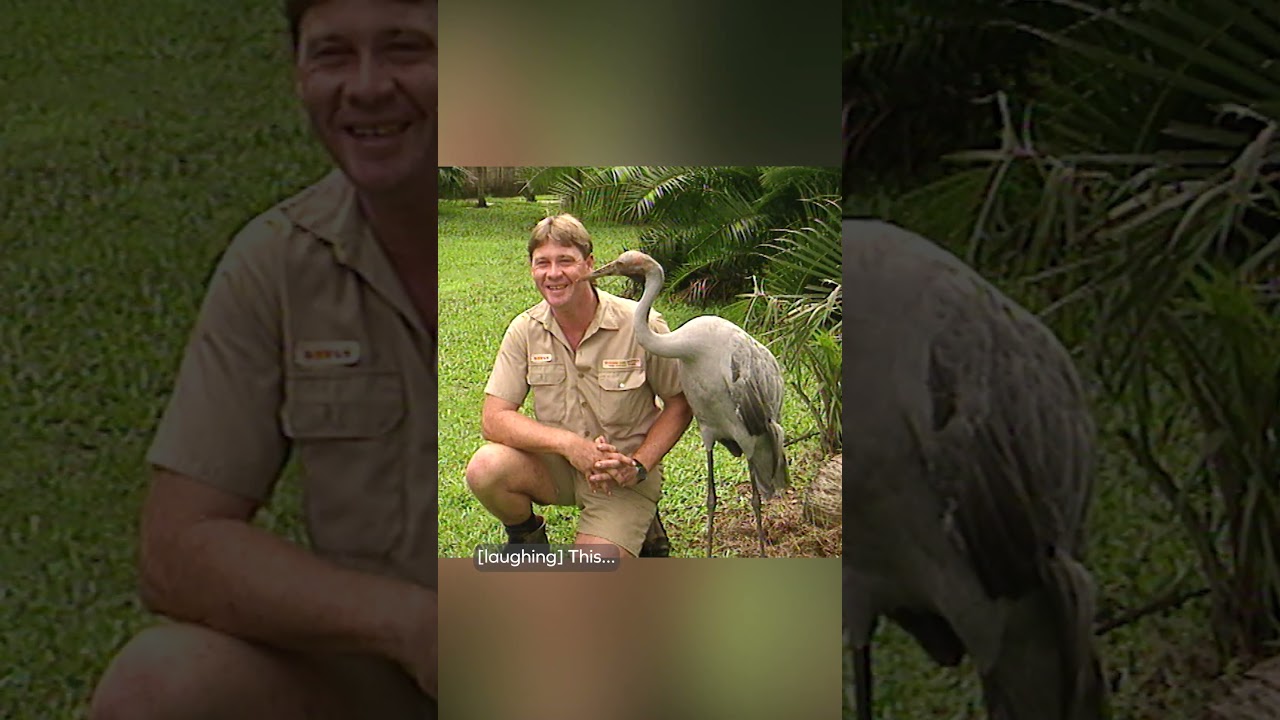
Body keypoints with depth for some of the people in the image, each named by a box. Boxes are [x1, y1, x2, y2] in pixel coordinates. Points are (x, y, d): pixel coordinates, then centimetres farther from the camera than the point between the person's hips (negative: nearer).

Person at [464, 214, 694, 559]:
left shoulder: (641, 326, -14)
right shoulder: (526, 330, -6)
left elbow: (680, 403, -4)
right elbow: (494, 419, -11)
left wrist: (639, 466, -17)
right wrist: (567, 443, -26)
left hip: (622, 473, -3)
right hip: (554, 464, 3)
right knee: (485, 468, -27)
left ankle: (639, 527, 14)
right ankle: (526, 535, 6)